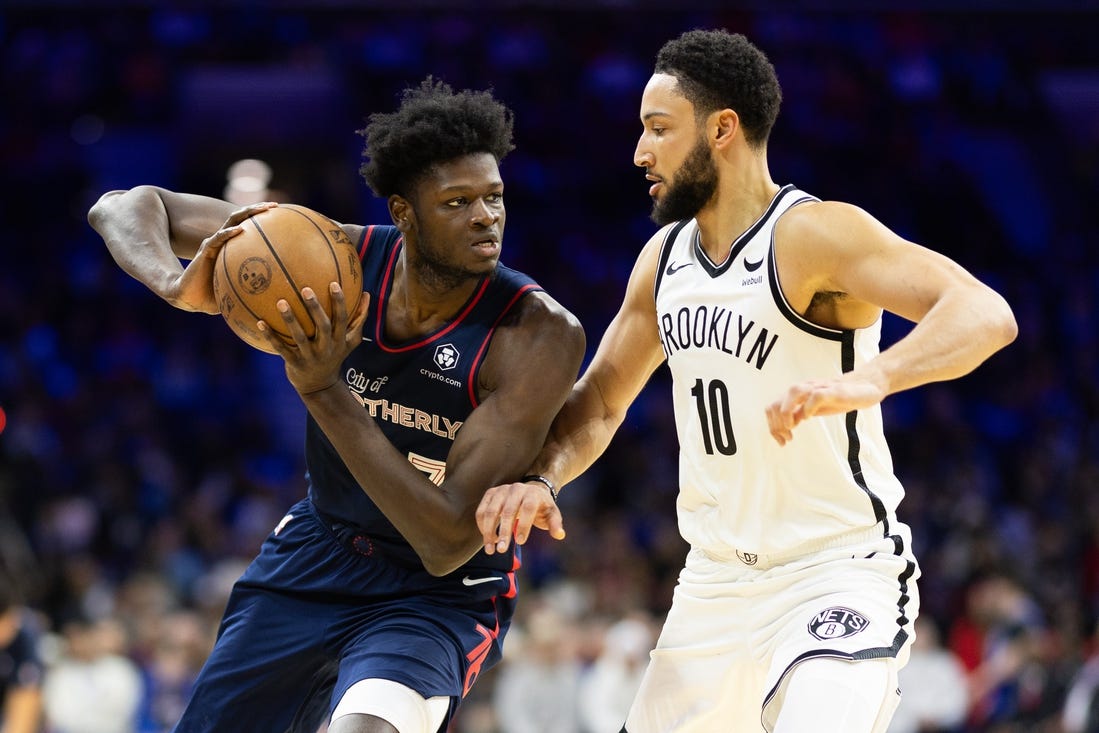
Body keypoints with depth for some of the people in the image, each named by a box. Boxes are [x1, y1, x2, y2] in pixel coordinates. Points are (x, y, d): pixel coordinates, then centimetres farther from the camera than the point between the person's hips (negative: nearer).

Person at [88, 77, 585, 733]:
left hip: (438, 597, -4)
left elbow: (450, 543, -28)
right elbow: (125, 207, -7)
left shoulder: (541, 334, -25)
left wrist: (325, 393, -35)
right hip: (315, 554, 4)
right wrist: (180, 287, -31)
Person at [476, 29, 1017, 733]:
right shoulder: (666, 256, 7)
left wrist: (867, 383, -48)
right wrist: (538, 478, -4)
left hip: (841, 574, -8)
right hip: (716, 581, 8)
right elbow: (600, 400, 17)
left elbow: (986, 315, -30)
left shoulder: (815, 234, -17)